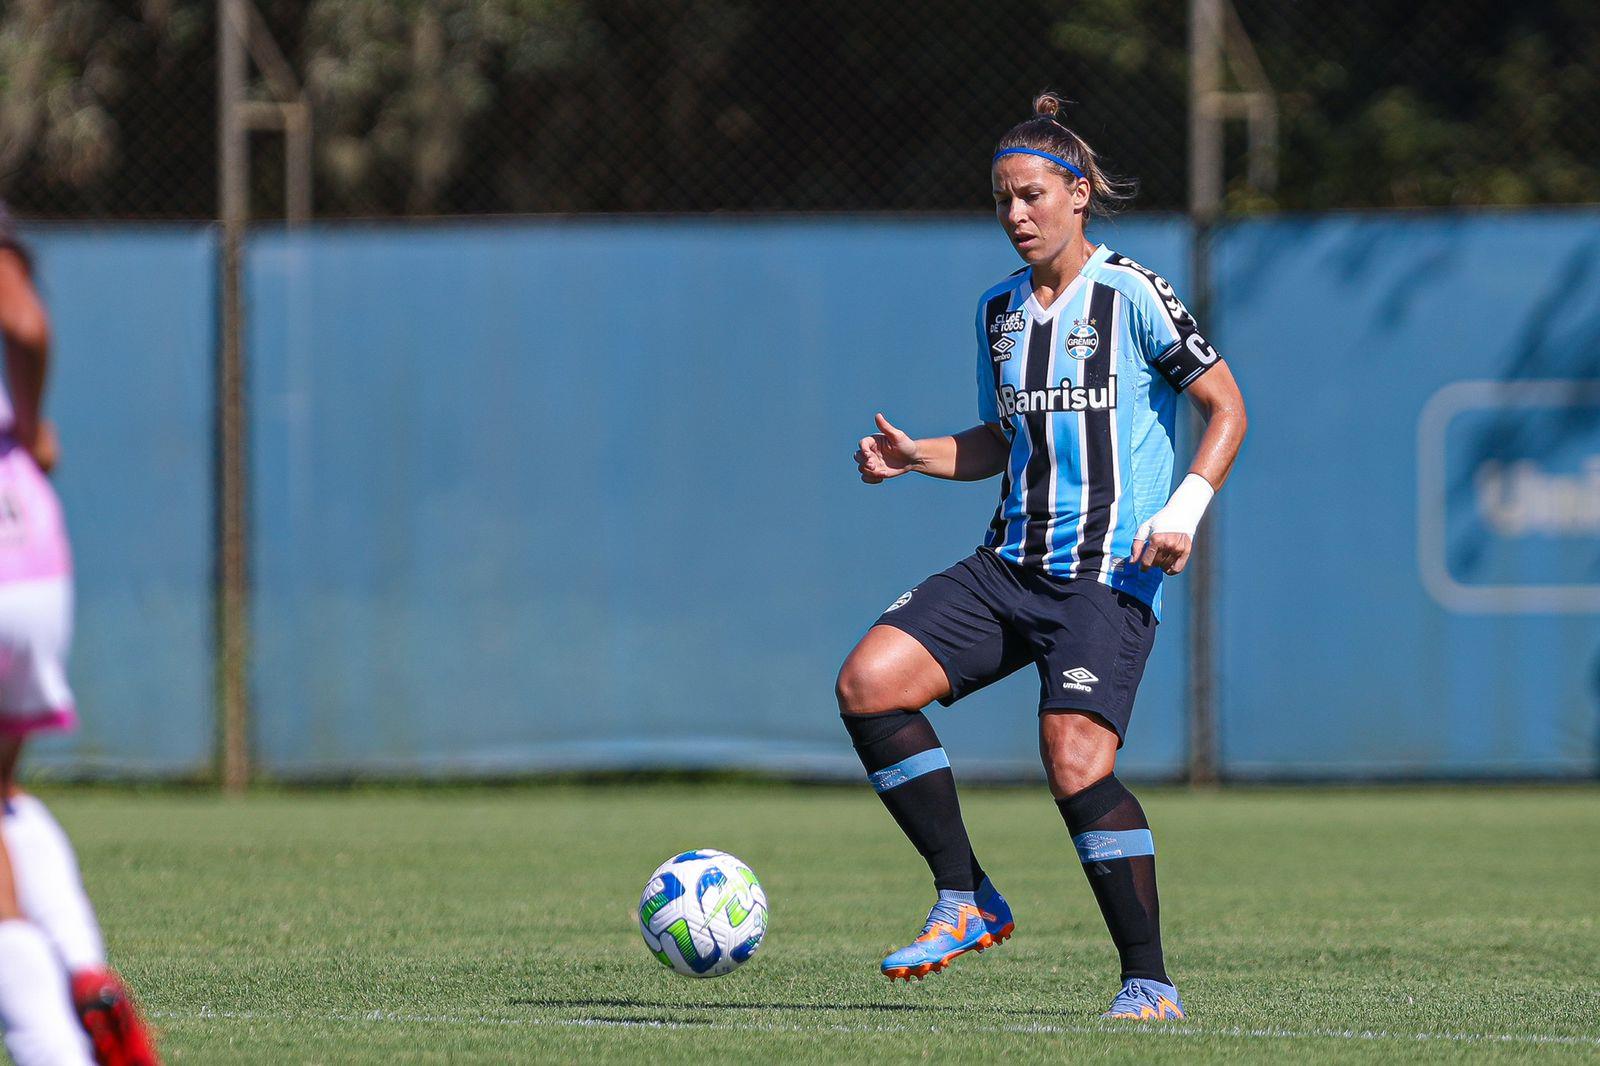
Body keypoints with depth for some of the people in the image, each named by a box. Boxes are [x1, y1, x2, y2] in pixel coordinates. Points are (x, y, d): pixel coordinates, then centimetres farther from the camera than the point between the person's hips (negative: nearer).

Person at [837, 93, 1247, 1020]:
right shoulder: (1000, 310, 15)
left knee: (1075, 763, -22)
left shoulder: (1131, 295, -5)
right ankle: (968, 900, 0)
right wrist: (916, 456, 7)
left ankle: (1151, 985, -11)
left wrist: (1185, 509, -17)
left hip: (1110, 574, -7)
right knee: (867, 684, -10)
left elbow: (1226, 406, -4)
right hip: (1011, 563, 7)